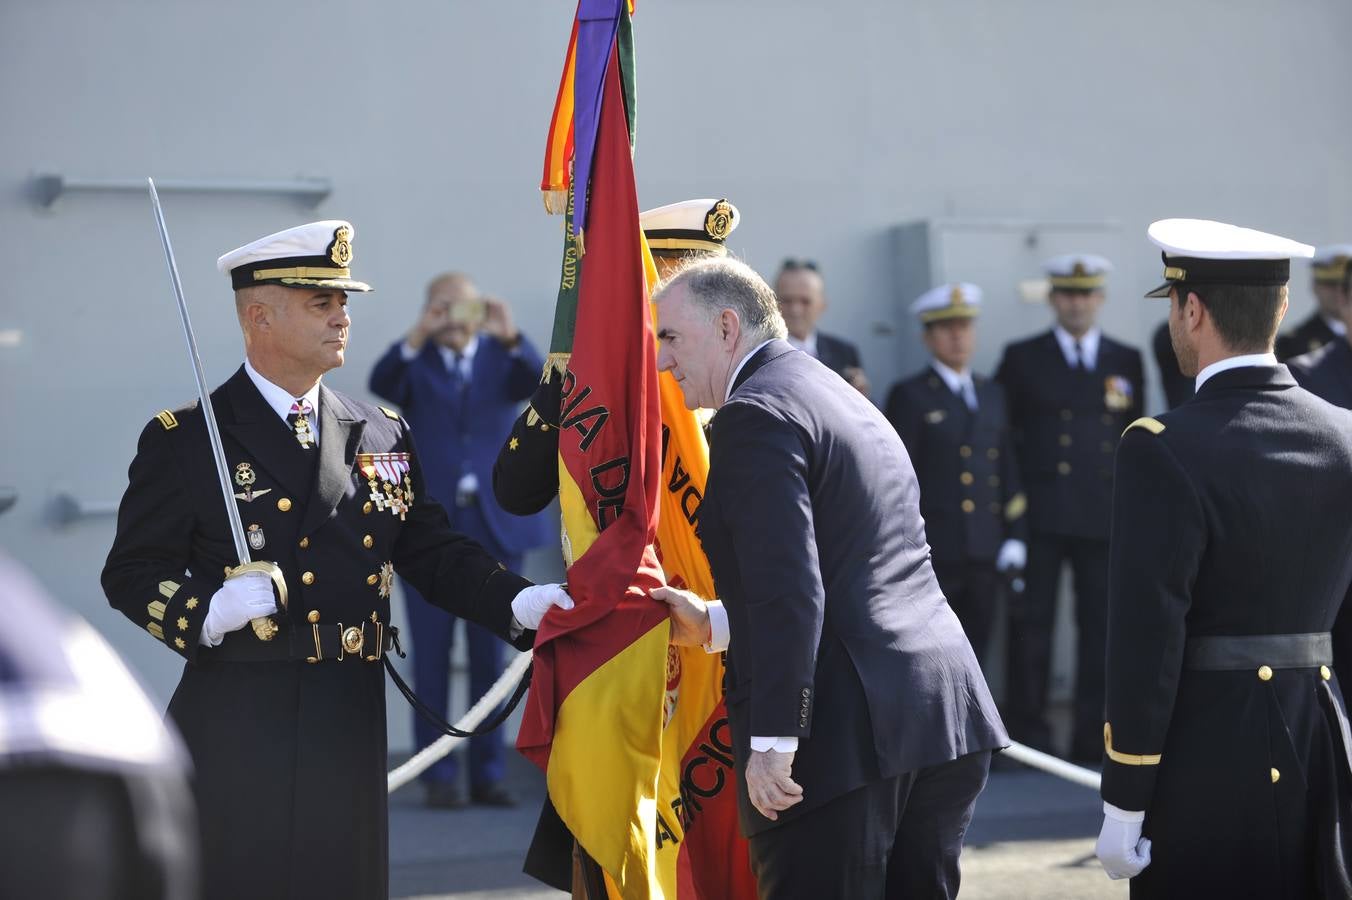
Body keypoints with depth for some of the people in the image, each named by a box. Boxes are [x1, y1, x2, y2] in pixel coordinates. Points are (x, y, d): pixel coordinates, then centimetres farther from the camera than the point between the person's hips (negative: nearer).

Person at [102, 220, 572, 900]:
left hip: (350, 721, 4)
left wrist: (518, 602, -5)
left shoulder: (384, 437, 13)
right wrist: (209, 611, -22)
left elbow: (433, 553, 11)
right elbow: (132, 572, -3)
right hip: (238, 724, -4)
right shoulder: (184, 441, -2)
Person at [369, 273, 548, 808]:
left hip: (495, 525, 1)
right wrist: (418, 337, -29)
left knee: (490, 658, 4)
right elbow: (381, 386, -15)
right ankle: (439, 775, 4)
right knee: (432, 656, 0)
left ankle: (488, 774, 9)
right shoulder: (414, 361, 6)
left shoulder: (502, 357, 10)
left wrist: (510, 337, -28)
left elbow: (536, 382, -11)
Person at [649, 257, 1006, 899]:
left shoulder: (757, 413, -9)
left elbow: (790, 592, -19)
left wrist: (773, 741, -20)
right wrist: (716, 625, 25)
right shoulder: (841, 398, 22)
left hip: (847, 733, -10)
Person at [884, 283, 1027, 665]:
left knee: (976, 654, 7)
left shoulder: (991, 394, 17)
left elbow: (1007, 471, 17)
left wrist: (1014, 536, 8)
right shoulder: (910, 396, -1)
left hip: (986, 556, 5)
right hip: (933, 554, -5)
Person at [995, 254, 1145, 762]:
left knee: (1100, 624, 3)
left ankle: (1092, 734, 9)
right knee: (1031, 622, -1)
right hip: (1039, 513, -2)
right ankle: (1027, 732, 4)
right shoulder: (1022, 358, 5)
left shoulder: (1126, 361, 12)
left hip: (1105, 517, 2)